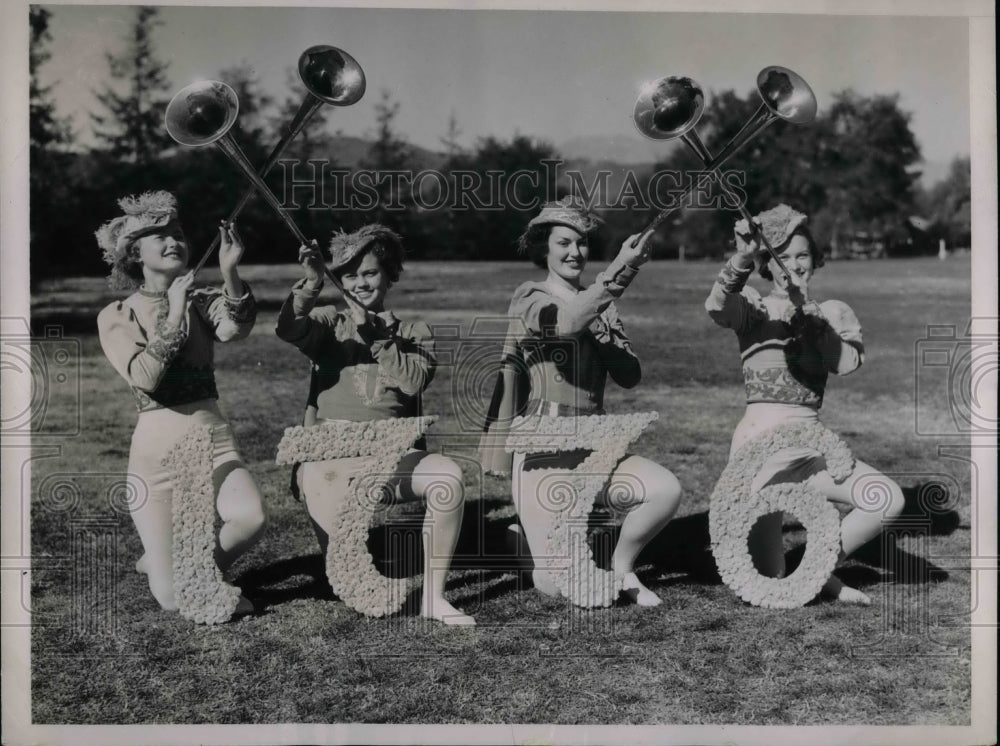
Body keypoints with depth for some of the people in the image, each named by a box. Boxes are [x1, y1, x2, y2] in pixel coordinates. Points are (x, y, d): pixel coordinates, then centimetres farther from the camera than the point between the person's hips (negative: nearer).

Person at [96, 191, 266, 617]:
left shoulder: (202, 301, 7)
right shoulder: (116, 317, 2)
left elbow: (235, 328, -18)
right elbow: (144, 377, -16)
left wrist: (229, 273, -34)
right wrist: (174, 314, -17)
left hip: (213, 441, 3)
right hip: (156, 450, -2)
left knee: (251, 517, -29)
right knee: (173, 599, -11)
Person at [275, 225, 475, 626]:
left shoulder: (414, 332, 14)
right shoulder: (329, 323, 11)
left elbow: (414, 380, -6)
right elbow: (288, 329, -13)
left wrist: (376, 336, -8)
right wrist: (310, 287, -29)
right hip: (331, 452, -1)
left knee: (449, 474, -29)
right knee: (316, 479, -37)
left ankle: (433, 597, -18)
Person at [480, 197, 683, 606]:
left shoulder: (600, 305, 14)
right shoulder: (530, 299, -5)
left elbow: (630, 376, 4)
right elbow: (567, 322, -29)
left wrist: (601, 332, -12)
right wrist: (620, 270, -38)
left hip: (594, 446, 6)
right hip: (542, 451, -5)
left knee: (667, 490, -21)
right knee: (558, 585, -13)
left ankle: (621, 565, 5)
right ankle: (531, 534, 23)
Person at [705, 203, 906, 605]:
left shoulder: (831, 312, 10)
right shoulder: (754, 308, 0)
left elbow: (847, 362, -10)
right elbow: (716, 306, -25)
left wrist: (807, 312, -20)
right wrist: (742, 258, -41)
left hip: (811, 445, 4)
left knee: (889, 499, -16)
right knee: (768, 579, -7)